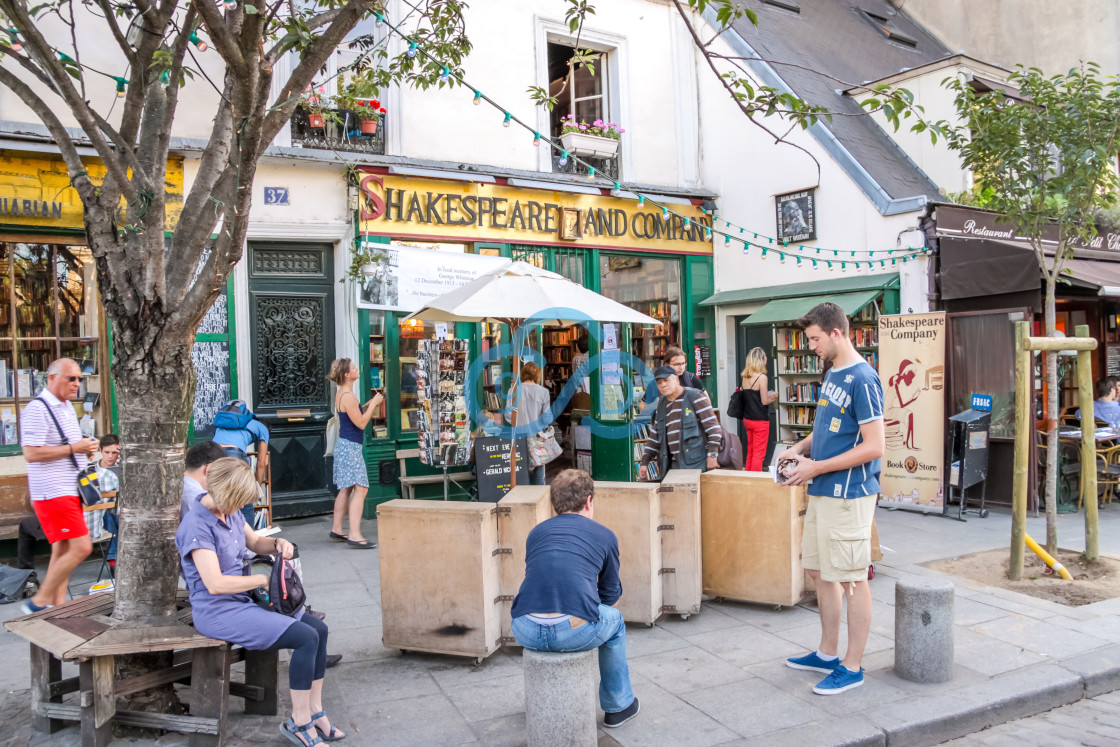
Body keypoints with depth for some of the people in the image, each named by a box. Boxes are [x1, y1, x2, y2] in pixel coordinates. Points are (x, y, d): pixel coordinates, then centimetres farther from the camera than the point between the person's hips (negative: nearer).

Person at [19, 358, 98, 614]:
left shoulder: (67, 407, 16)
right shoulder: (38, 409, -14)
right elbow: (31, 453, -22)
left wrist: (85, 448, 11)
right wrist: (73, 448, -20)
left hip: (69, 491, 10)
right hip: (52, 492, -10)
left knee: (62, 550, 12)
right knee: (81, 547, -13)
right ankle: (39, 602, -1)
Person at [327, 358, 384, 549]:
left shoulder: (341, 393, 12)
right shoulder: (348, 396, -19)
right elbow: (361, 423, -18)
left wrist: (369, 405, 11)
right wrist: (373, 404, -10)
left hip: (345, 446, 11)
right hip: (350, 447, -11)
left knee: (346, 489, 17)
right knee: (360, 489, -13)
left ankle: (336, 529, 26)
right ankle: (354, 535, -16)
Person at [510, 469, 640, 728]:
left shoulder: (536, 532, 21)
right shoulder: (604, 535, 13)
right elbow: (611, 594, 24)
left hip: (525, 633, 3)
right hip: (576, 632, -3)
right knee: (614, 621, 31)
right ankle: (618, 705, 41)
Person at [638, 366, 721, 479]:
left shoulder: (695, 397, -3)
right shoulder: (662, 405, 17)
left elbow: (713, 426, -9)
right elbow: (654, 437, 21)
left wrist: (712, 455, -15)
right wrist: (644, 462, 14)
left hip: (696, 463, -6)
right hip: (674, 464, 6)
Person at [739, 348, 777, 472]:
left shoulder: (744, 376, 4)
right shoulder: (761, 377, -16)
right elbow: (764, 401, -14)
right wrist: (773, 397, 6)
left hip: (747, 419, 7)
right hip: (760, 420, -7)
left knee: (750, 452, 18)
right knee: (759, 454, 0)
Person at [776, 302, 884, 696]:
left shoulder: (862, 379, -16)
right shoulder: (831, 374, 12)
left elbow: (873, 446, -20)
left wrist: (815, 467, -18)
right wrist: (800, 448, 6)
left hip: (848, 496, -9)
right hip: (823, 492, 9)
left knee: (851, 579, 2)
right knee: (821, 572, 16)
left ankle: (852, 667, 15)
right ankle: (828, 653, 31)